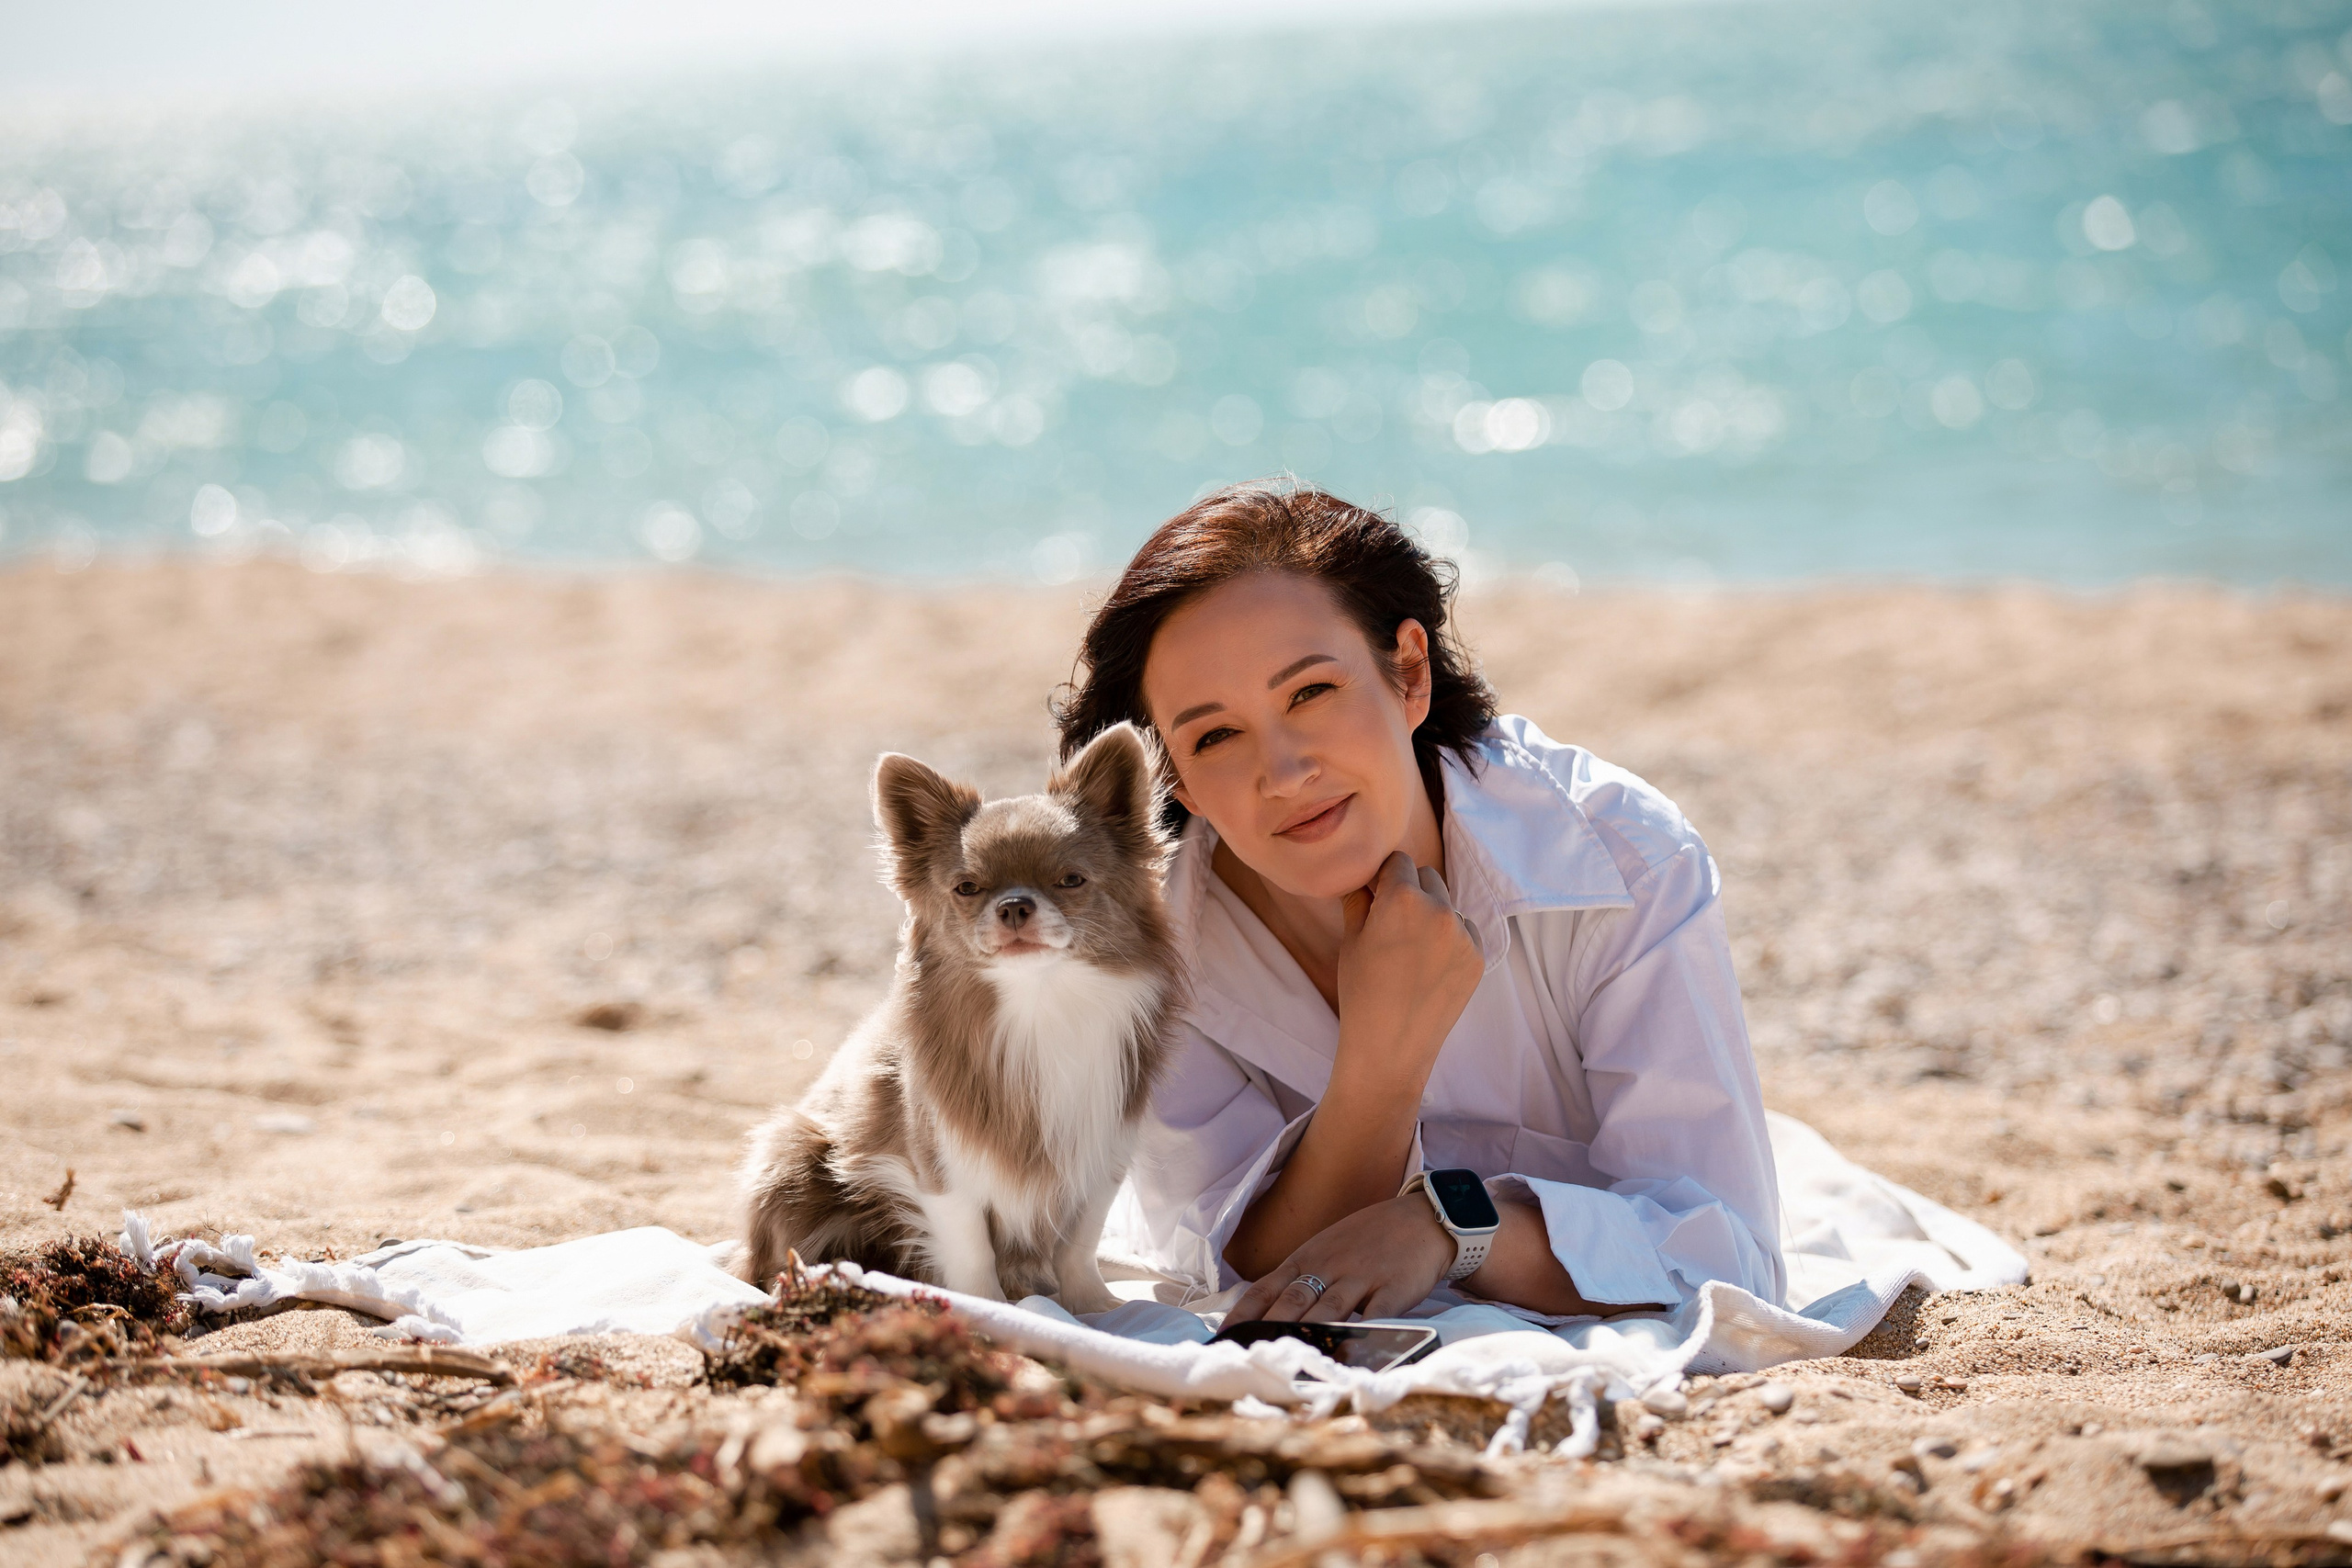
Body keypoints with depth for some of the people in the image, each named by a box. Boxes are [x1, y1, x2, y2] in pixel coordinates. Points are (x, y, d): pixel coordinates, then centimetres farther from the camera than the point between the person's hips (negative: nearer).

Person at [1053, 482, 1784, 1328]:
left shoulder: (1626, 864, -26)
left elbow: (1726, 1264, -27)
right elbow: (1256, 1292, -23)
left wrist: (1445, 1225, -43)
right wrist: (1383, 1060, -39)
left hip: (1576, 1362, 0)